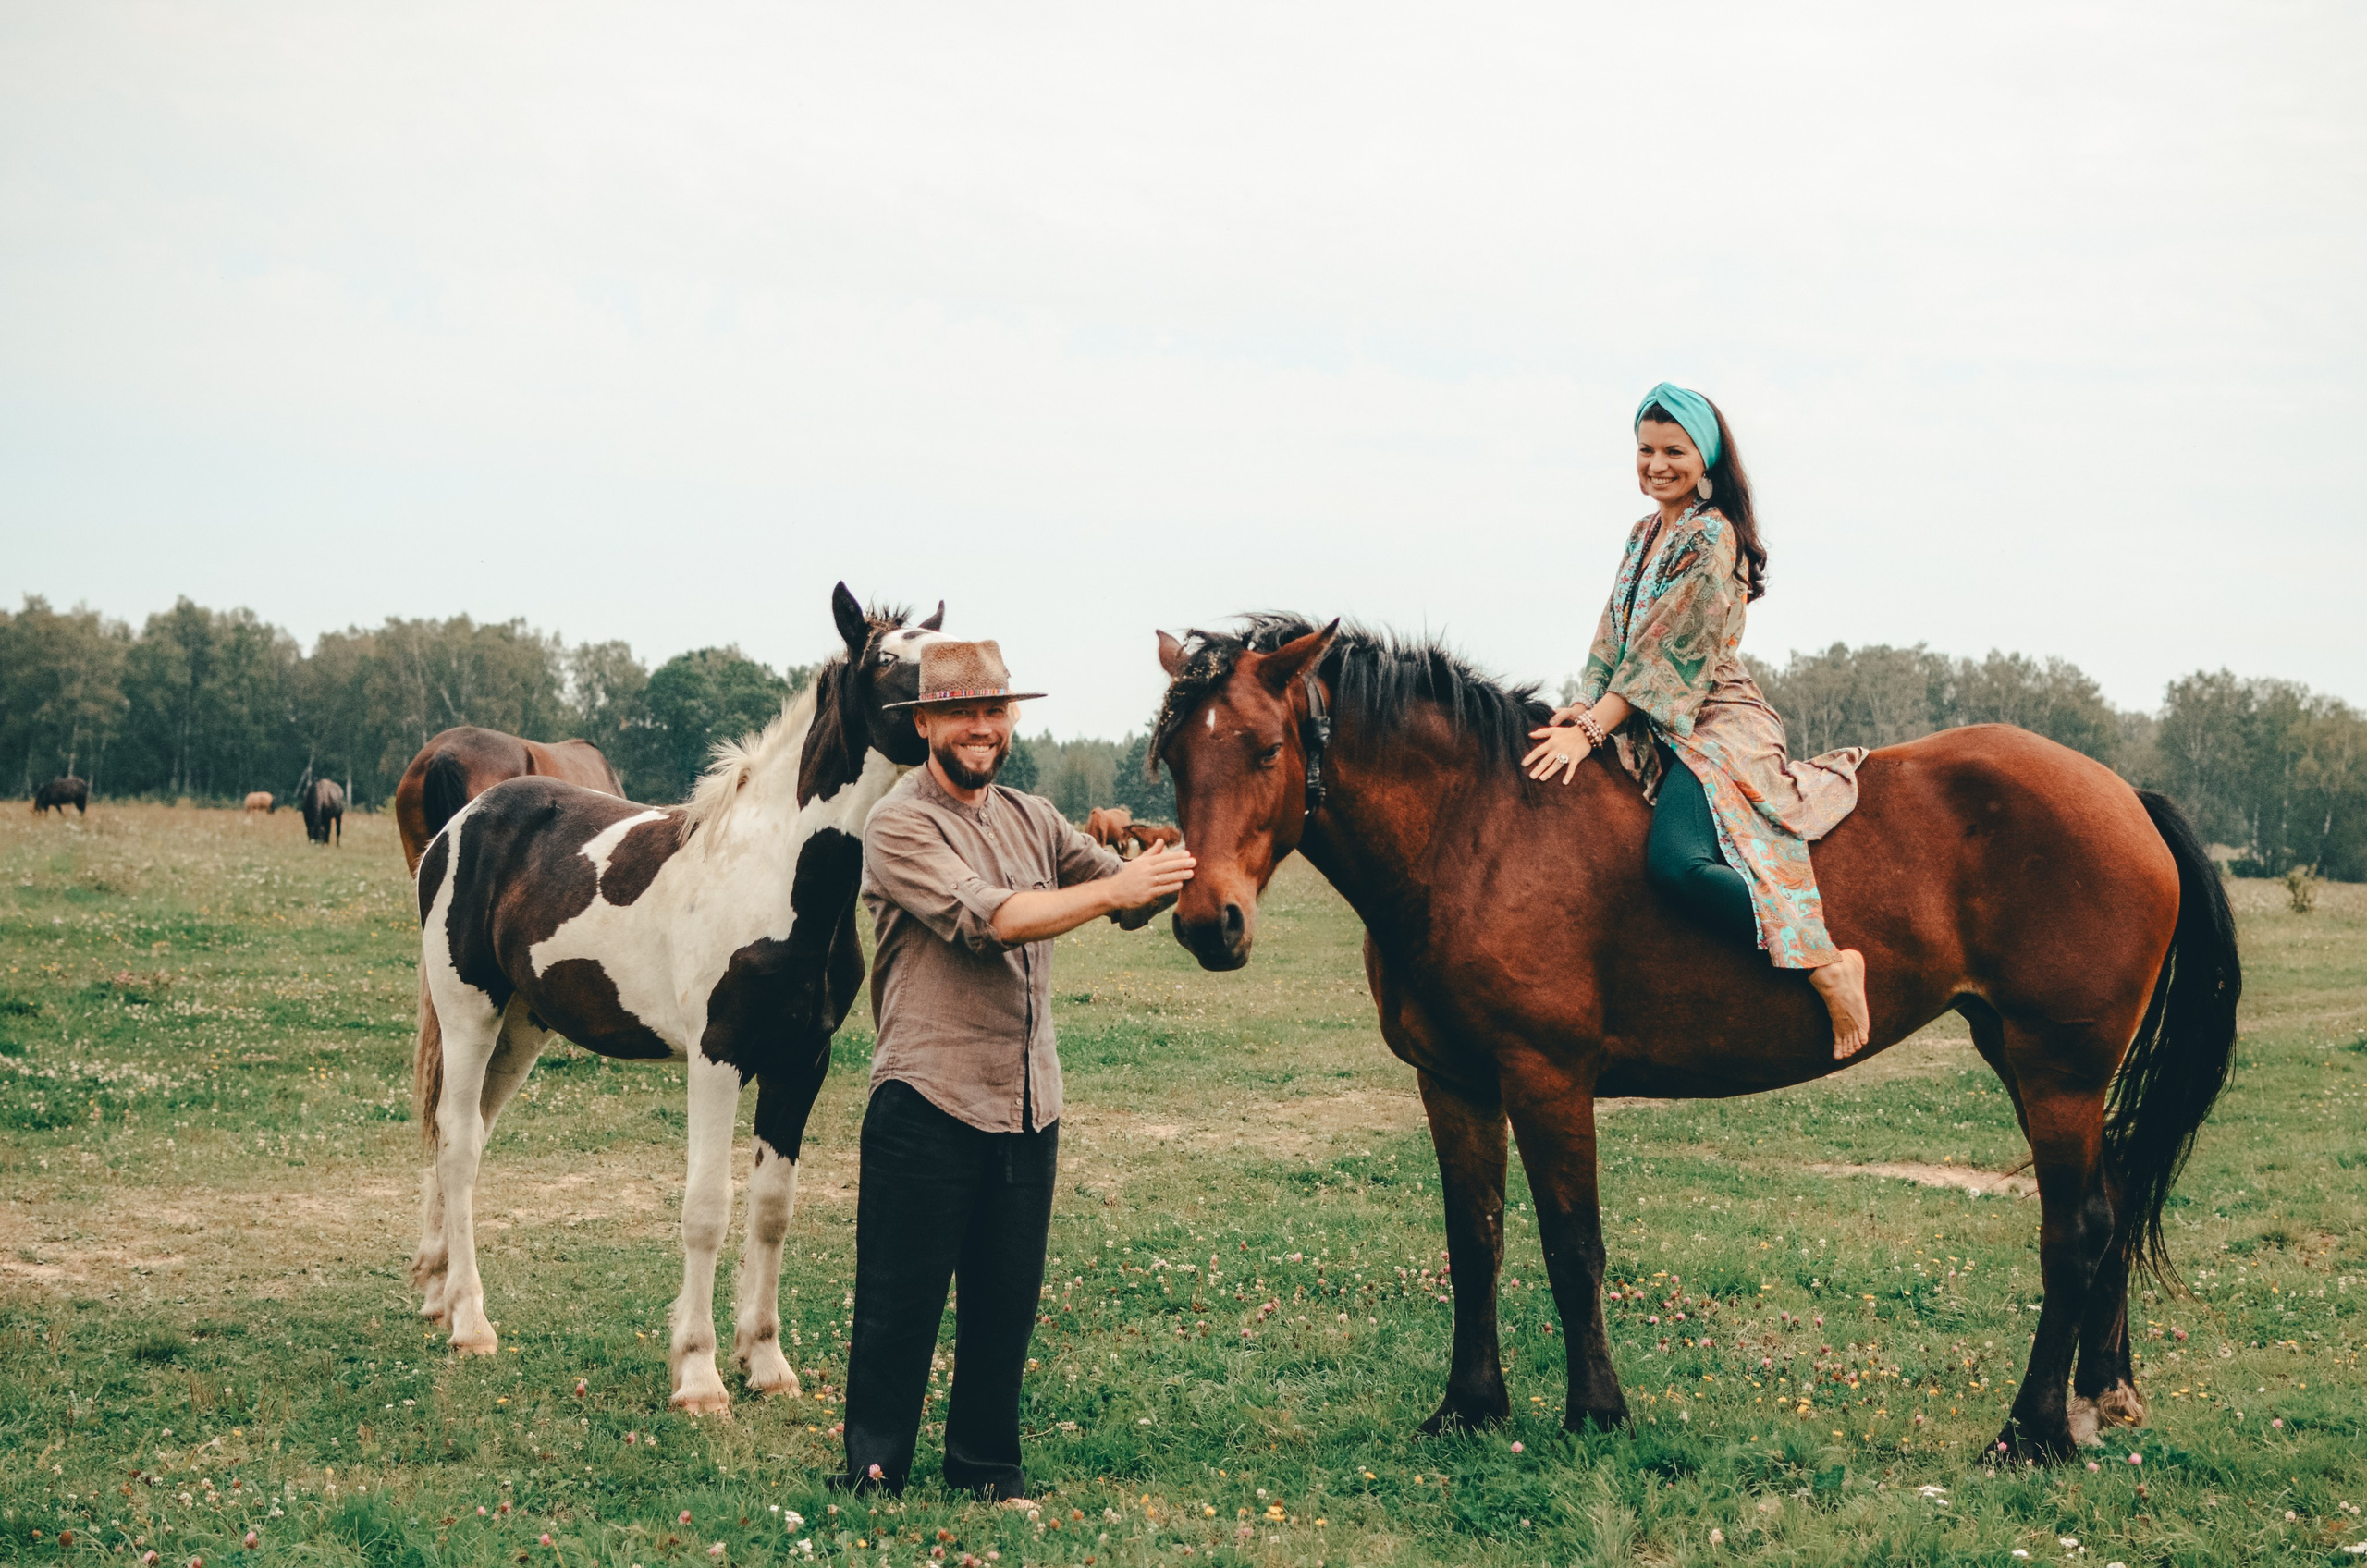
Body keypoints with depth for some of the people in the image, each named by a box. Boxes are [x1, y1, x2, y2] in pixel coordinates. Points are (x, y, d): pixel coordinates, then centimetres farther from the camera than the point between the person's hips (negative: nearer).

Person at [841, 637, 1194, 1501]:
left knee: (1006, 1306, 13)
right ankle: (872, 1473, 13)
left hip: (1028, 1106, 6)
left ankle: (987, 1469, 25)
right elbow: (986, 917, -21)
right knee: (899, 1304, 2)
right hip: (928, 1102, -6)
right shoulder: (900, 826, -8)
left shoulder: (1034, 820, 14)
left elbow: (1128, 893, 5)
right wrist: (1113, 889, -25)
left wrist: (1178, 867, -16)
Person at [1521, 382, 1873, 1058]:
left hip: (1713, 724, -10)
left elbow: (1664, 656, -16)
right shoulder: (1646, 533, 17)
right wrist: (1586, 707, -2)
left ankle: (1827, 964, -23)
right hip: (1649, 730, 10)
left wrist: (1592, 730, -19)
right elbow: (1614, 639, 16)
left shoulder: (1712, 539, -11)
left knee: (1675, 860, -31)